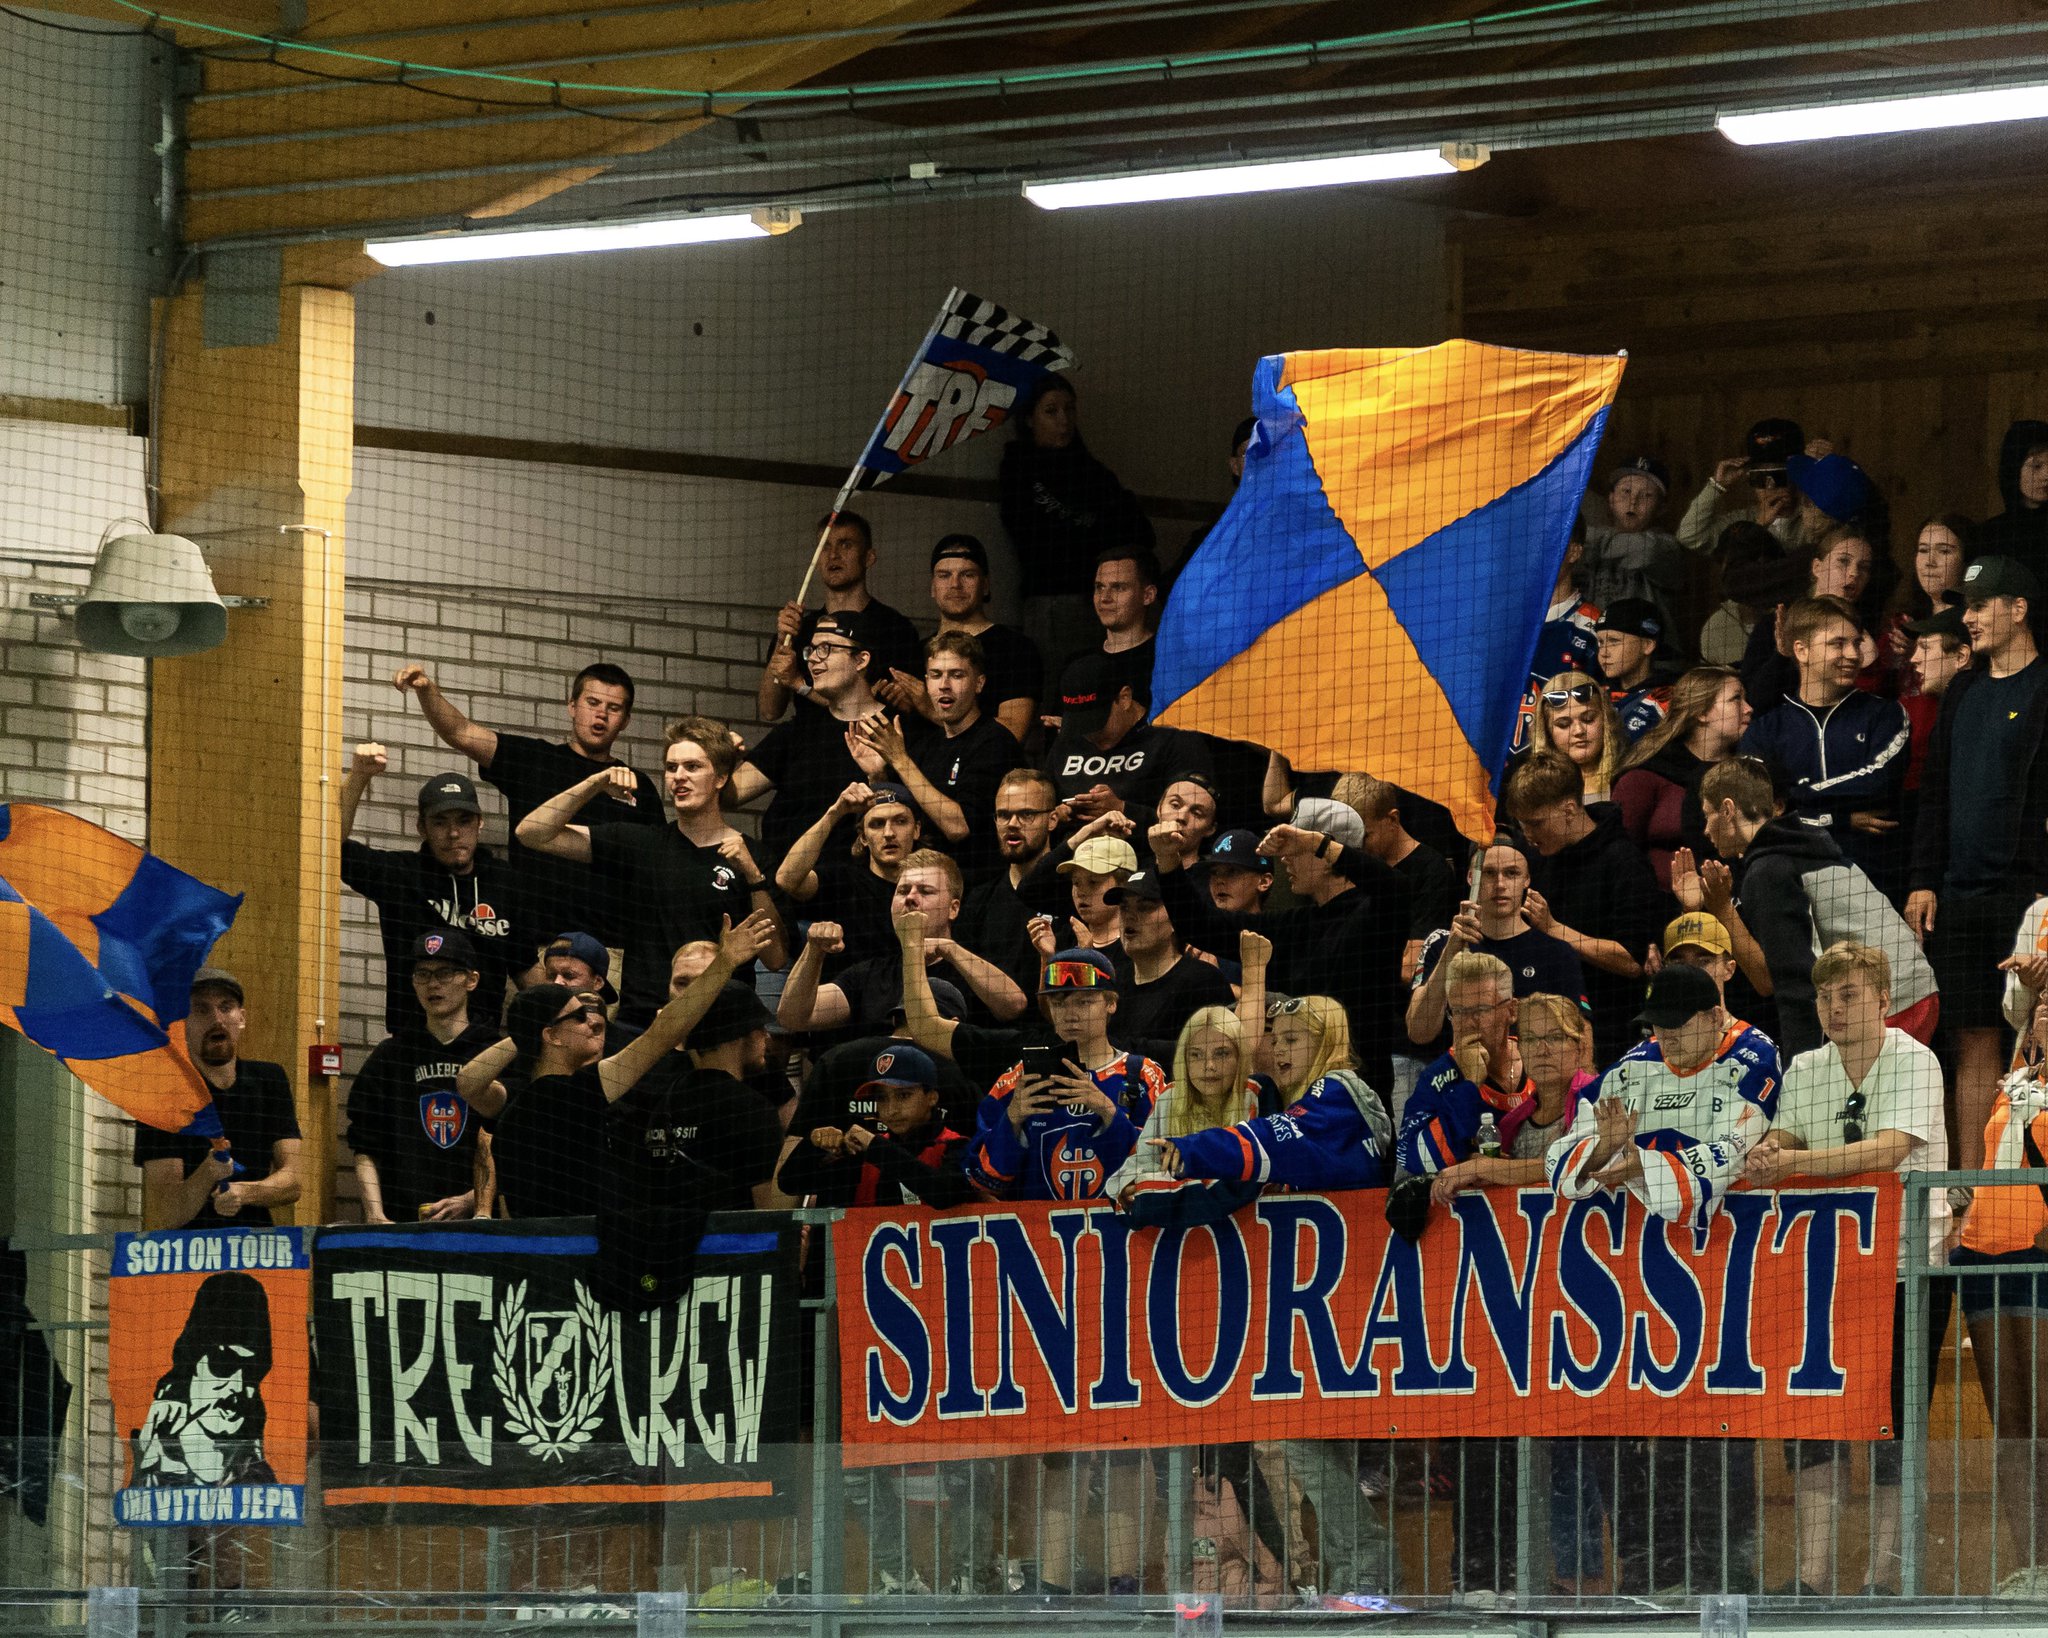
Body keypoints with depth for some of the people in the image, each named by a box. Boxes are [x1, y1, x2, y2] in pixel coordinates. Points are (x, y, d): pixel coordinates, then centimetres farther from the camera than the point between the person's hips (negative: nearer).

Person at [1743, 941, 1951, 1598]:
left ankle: (1884, 1576, 4)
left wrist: (1794, 1161, -33)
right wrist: (1764, 1157, -28)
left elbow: (1888, 1150, -24)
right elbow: (1780, 1141, -3)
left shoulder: (1913, 1062, -10)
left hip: (1908, 1260, -5)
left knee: (1892, 1427, -3)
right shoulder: (1805, 1070, 7)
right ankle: (1811, 1576, -1)